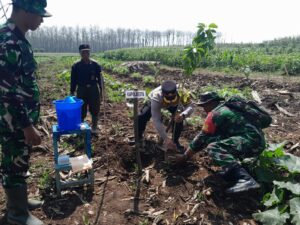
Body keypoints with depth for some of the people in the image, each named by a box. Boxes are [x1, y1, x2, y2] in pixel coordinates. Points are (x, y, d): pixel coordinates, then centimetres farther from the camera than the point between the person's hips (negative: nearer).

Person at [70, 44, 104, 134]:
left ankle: (94, 127, 23)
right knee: (81, 110, 5)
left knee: (95, 109, 7)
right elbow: (73, 80, 3)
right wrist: (72, 92, 1)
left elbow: (100, 78, 3)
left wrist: (100, 89, -1)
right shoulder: (76, 66, -1)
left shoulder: (95, 64, -1)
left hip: (93, 89, 0)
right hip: (81, 90, 0)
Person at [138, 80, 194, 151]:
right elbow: (156, 120, -45)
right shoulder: (156, 97, -45)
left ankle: (175, 141, 4)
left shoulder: (181, 93, -41)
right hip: (155, 103, -2)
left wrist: (182, 115, -61)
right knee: (142, 117, -21)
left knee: (179, 119, -21)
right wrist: (166, 139, -49)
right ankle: (139, 137, 7)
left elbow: (190, 106, -37)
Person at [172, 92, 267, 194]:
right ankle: (232, 171, 7)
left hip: (251, 140, -10)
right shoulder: (226, 108, 22)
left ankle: (245, 179, -33)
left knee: (213, 148, -21)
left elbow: (202, 138, -3)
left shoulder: (215, 114, -6)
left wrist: (184, 157, 7)